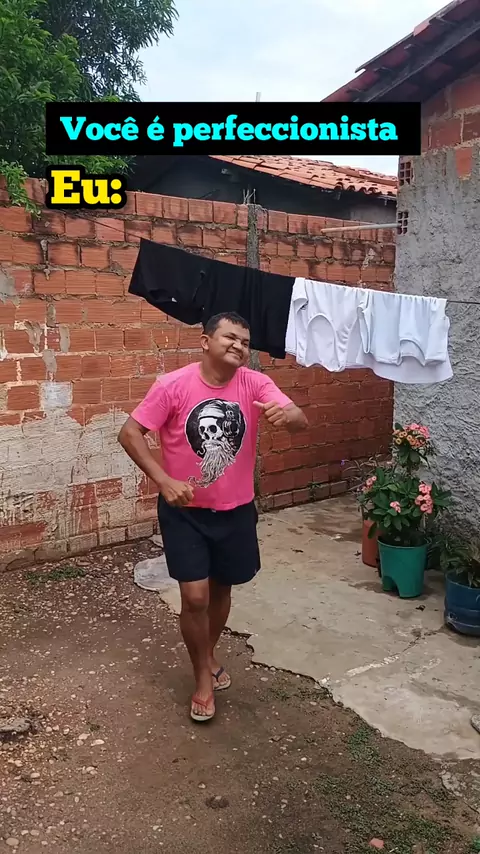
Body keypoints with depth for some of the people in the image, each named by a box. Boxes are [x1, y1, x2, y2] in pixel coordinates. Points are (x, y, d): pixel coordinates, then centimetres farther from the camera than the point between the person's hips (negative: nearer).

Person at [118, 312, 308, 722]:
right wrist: (163, 480, -22)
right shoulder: (173, 385, -15)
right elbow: (130, 433, -12)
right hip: (184, 510, -2)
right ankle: (203, 676, 22)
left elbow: (301, 421, -20)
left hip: (236, 509, 3)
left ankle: (209, 653, 46)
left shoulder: (255, 383, -10)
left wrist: (286, 413, -44)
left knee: (222, 589, 18)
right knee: (195, 596, -4)